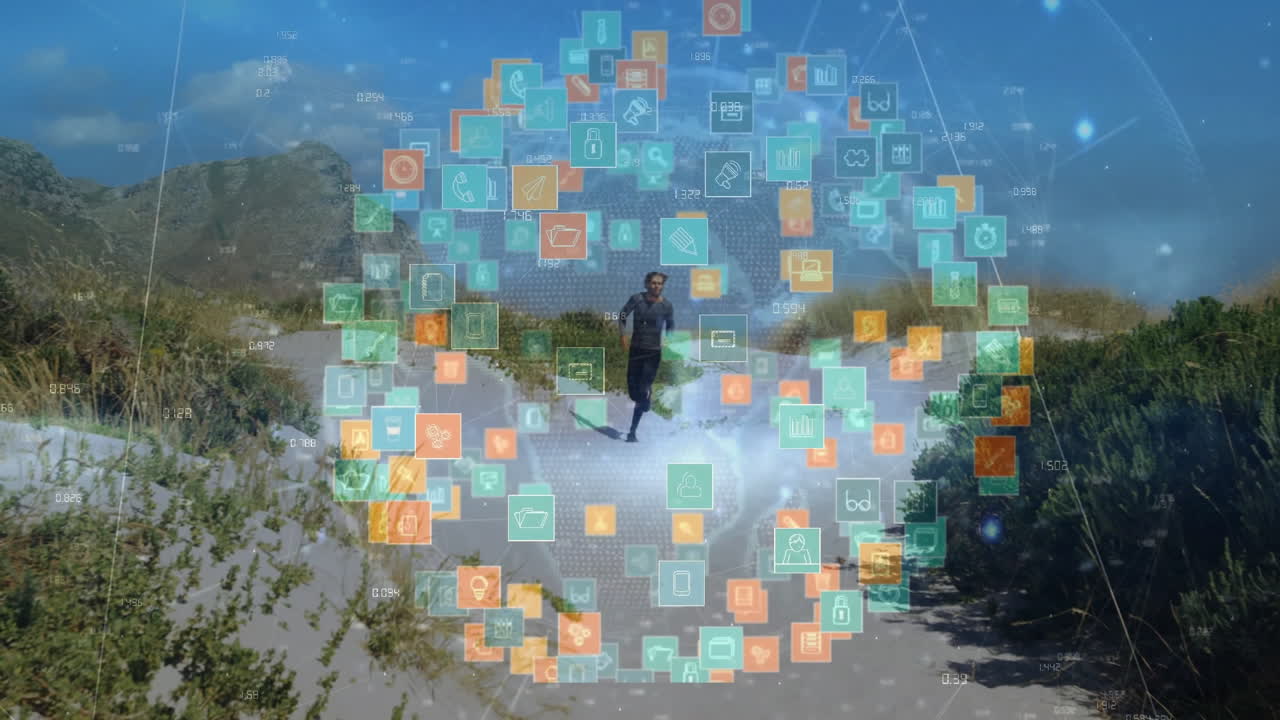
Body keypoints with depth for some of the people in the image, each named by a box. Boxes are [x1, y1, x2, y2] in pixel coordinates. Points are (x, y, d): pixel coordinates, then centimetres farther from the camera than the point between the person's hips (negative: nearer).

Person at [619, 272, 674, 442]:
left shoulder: (666, 305, -7)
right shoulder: (637, 299, -7)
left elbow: (670, 327, 9)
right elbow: (622, 316, 7)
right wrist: (623, 336, -4)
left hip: (653, 352, -2)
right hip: (636, 349, 2)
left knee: (642, 392, -8)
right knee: (633, 391, 4)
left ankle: (633, 431, 7)